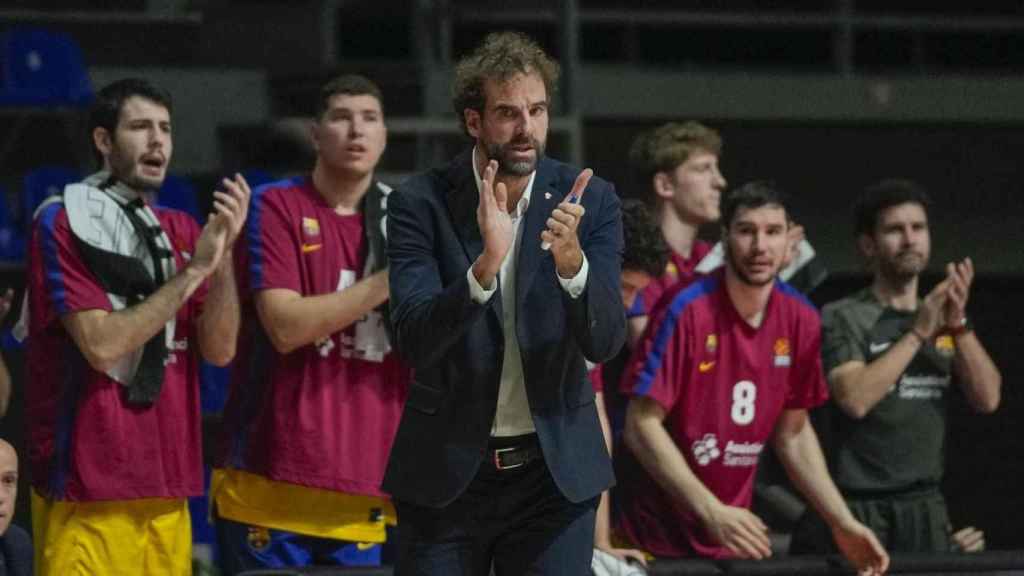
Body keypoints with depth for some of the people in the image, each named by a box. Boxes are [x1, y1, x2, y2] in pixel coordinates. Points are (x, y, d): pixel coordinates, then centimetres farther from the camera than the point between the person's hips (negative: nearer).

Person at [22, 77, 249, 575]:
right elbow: (102, 344, -14)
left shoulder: (181, 231, 14)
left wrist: (223, 252, -9)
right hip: (89, 485, -6)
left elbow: (219, 348, 5)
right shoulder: (63, 223, -5)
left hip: (166, 481, 6)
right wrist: (193, 270, -13)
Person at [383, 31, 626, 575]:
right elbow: (413, 341, -17)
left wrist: (571, 260, -29)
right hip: (446, 470, -1)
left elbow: (605, 341, -10)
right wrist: (485, 265, -33)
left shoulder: (588, 199, -2)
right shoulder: (421, 202, -7)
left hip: (555, 471, 1)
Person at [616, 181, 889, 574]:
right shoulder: (687, 310, -16)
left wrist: (843, 523, 3)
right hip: (659, 537, -5)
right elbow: (642, 425, -16)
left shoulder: (800, 318, -1)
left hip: (735, 532, 5)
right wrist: (711, 511, -24)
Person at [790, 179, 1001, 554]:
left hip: (926, 507, 4)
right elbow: (854, 398, -18)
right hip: (859, 509, -4)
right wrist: (919, 333, -17)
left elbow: (987, 399, 0)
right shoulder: (842, 319, -3)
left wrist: (959, 325, -13)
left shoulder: (943, 320, 11)